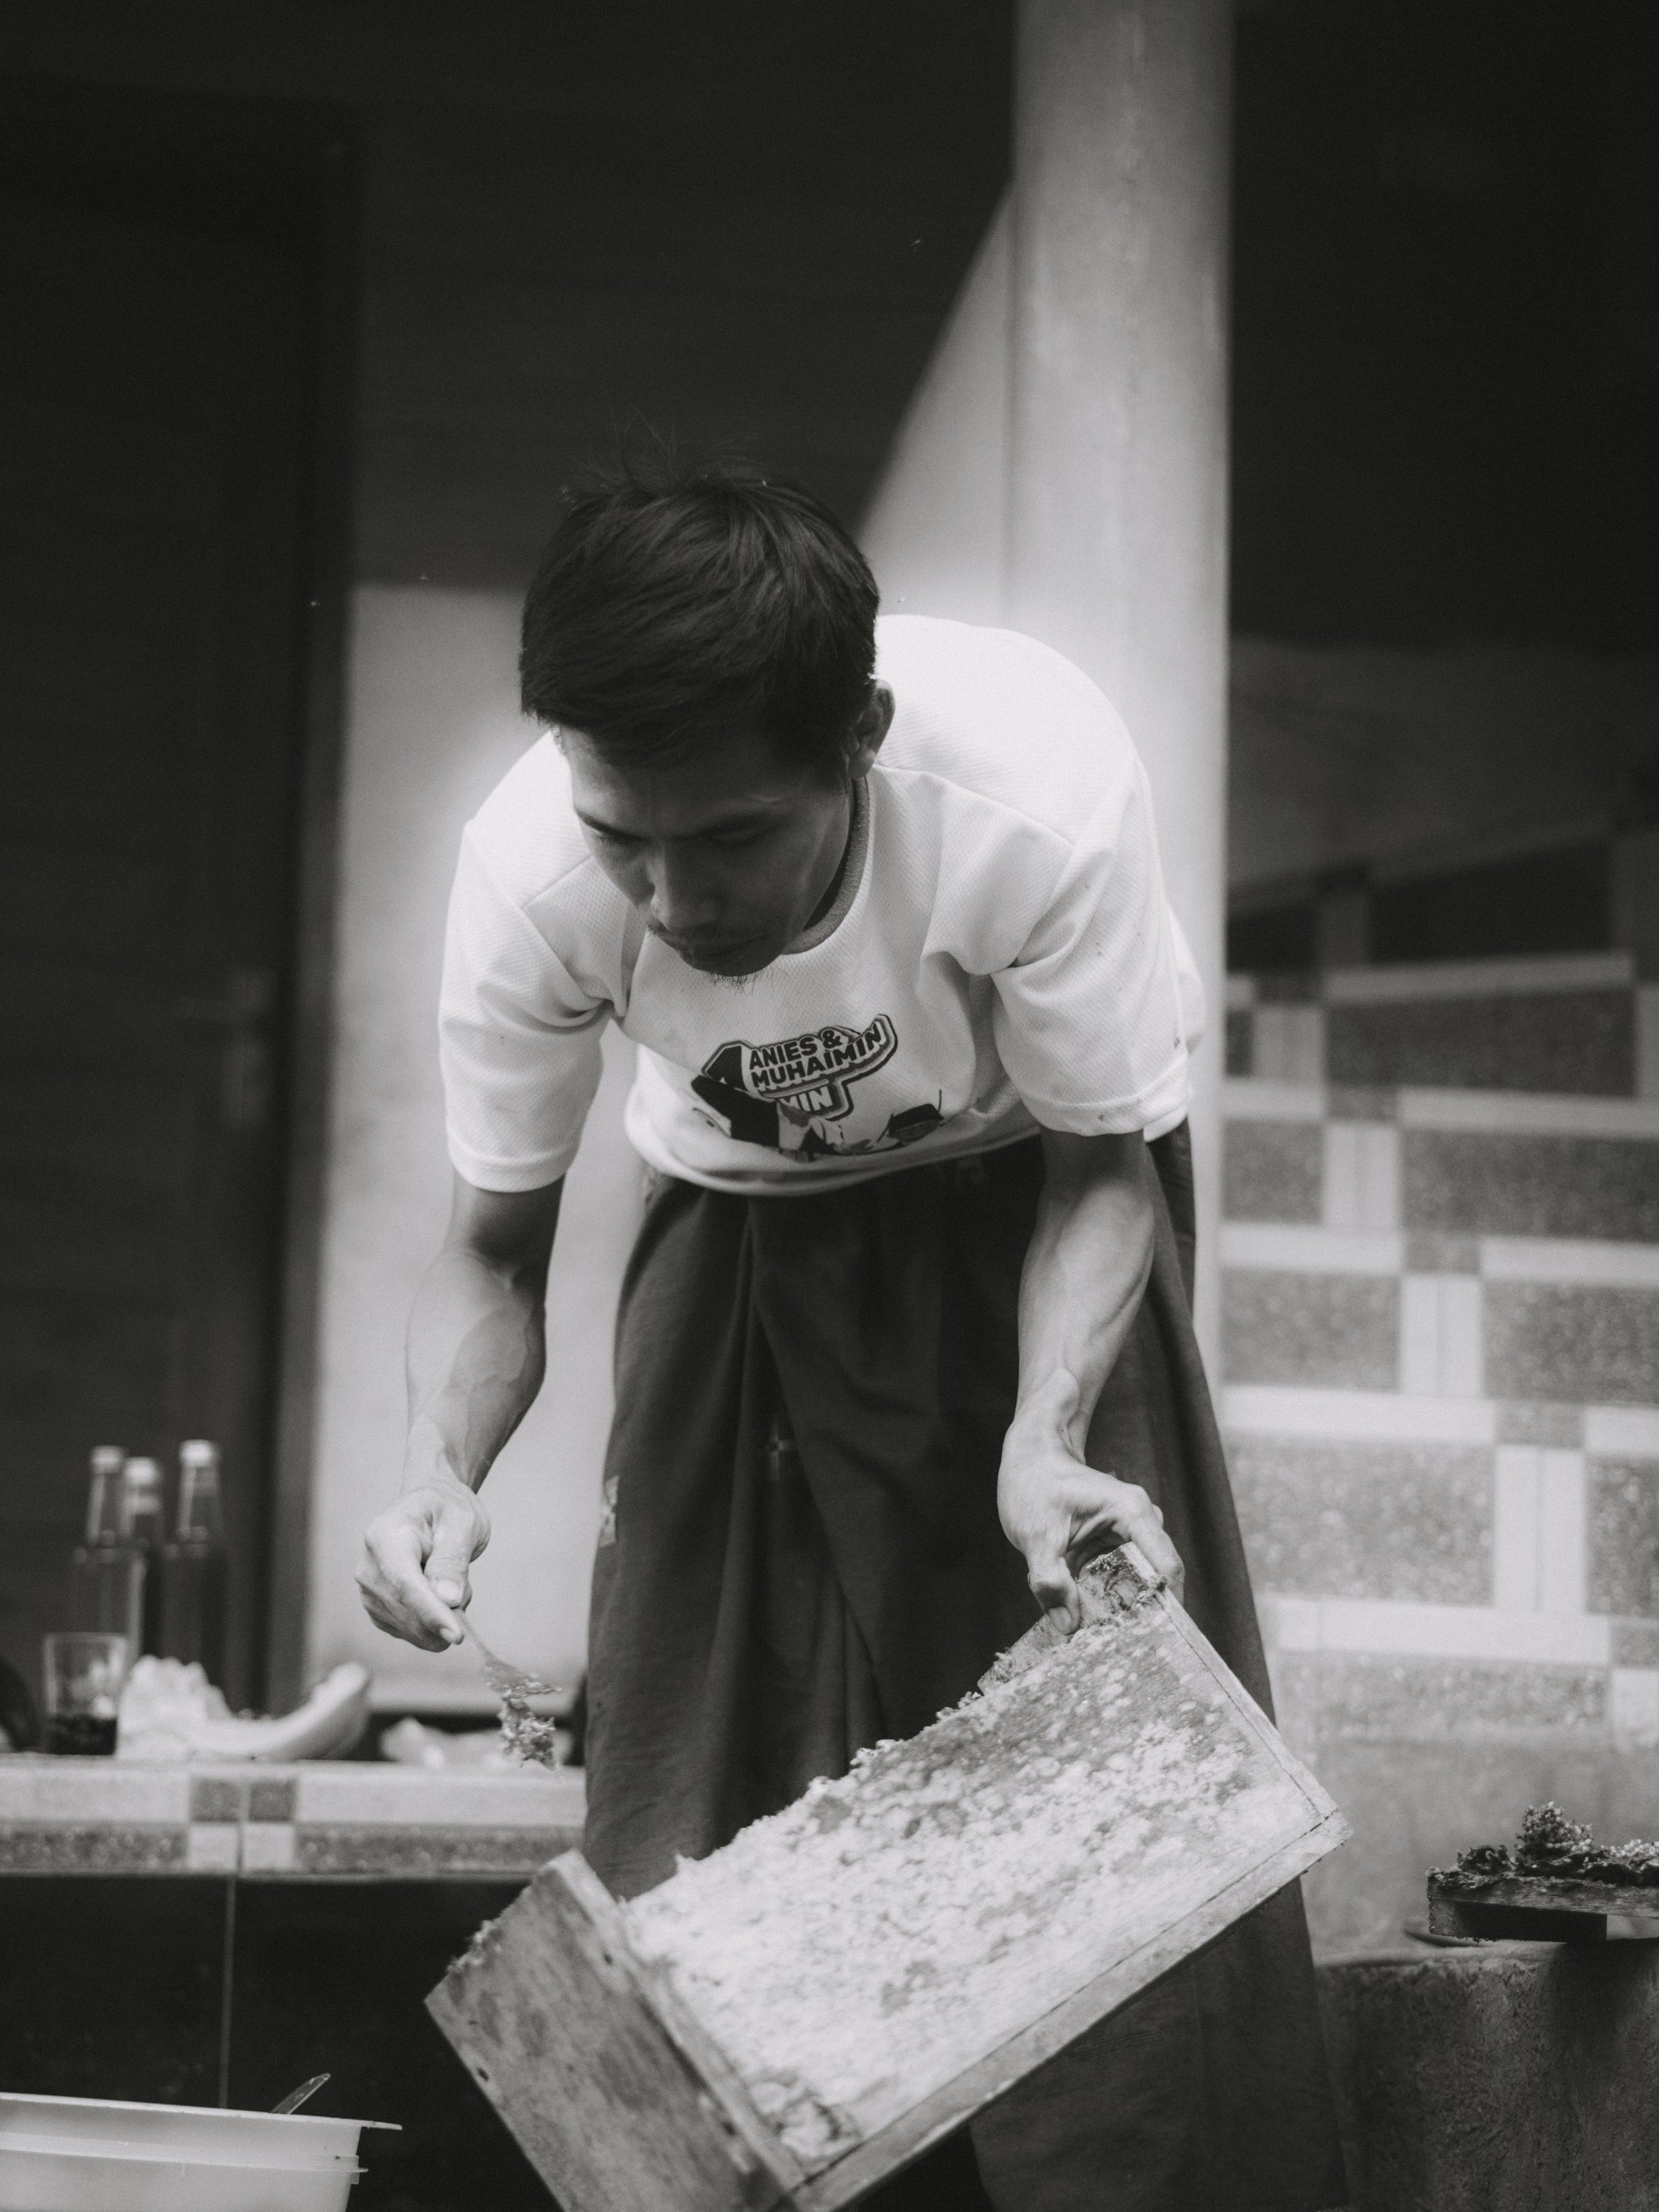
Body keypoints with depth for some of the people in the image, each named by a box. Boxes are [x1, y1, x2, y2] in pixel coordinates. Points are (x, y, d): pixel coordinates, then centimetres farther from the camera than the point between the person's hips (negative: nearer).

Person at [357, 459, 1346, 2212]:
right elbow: (496, 1246, -13)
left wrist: (1049, 1432, -35)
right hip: (747, 1227, 2)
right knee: (708, 1797, -5)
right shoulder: (529, 877, -31)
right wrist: (443, 1465, -34)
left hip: (1023, 1207, -1)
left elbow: (1104, 1158, -18)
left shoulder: (1036, 790, -37)